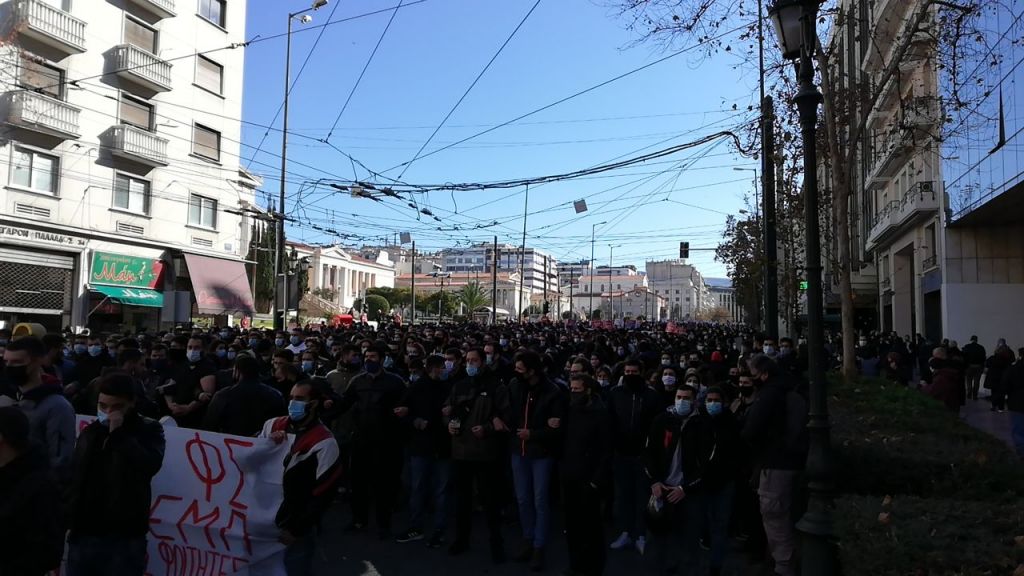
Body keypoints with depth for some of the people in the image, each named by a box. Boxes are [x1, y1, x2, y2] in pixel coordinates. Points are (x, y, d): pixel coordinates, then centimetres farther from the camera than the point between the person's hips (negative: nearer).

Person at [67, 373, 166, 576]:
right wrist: (68, 521, 13)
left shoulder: (148, 430, -4)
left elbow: (150, 465, -22)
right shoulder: (89, 432, 10)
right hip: (84, 532, 5)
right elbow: (75, 479, 16)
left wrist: (118, 433, -18)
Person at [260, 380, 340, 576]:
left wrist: (296, 530, -14)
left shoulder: (324, 443, -15)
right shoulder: (273, 425, 2)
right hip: (262, 520, 5)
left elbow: (322, 494, -14)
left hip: (295, 528, -5)